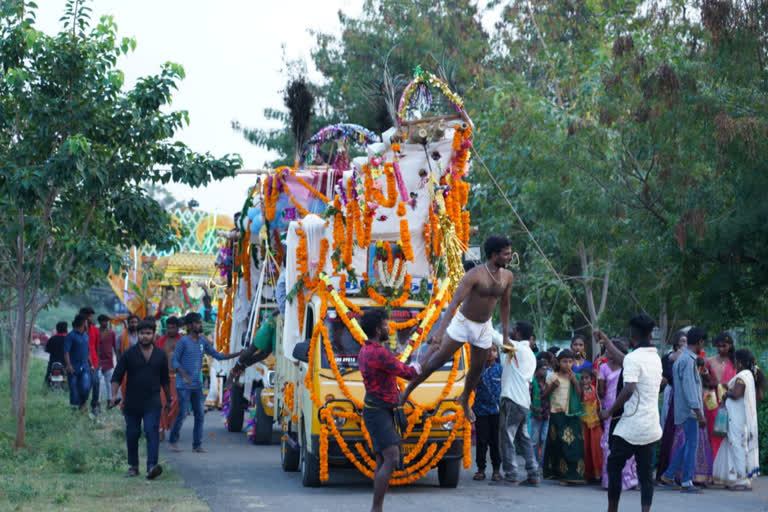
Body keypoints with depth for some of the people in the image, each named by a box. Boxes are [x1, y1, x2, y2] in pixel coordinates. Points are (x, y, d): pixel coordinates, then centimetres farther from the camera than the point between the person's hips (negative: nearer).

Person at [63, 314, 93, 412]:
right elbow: (66, 351, -13)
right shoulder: (71, 336, -6)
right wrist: (68, 365, -22)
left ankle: (83, 403, 9)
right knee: (74, 388, -1)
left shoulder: (86, 336, 16)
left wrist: (91, 365, 25)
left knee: (86, 387, -12)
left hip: (85, 367, 5)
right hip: (74, 367, -5)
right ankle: (75, 405, 12)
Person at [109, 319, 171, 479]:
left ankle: (152, 467, -23)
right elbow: (117, 376, 0)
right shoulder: (129, 354, 1)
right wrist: (114, 395, -13)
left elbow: (165, 380, 18)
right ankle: (133, 466, 20)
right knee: (132, 435, 6)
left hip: (152, 403, 0)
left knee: (152, 433, -14)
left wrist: (168, 399, 23)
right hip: (132, 403, 0)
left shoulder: (160, 355, 7)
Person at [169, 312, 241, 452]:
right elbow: (174, 361, -9)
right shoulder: (183, 341, -9)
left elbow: (217, 355, 15)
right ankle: (173, 441, 11)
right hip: (183, 386, -6)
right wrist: (184, 375, -24)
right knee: (182, 414, -5)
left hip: (197, 384, 6)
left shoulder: (203, 342, 9)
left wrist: (237, 354, 7)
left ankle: (197, 445, 6)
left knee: (199, 415, 1)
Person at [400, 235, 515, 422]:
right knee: (438, 360, -3)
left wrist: (505, 335, 13)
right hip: (463, 322, -5)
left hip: (484, 327, 5)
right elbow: (454, 302, -31)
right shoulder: (474, 275, -24)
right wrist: (440, 331, -41)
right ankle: (407, 390, 10)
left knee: (478, 368, 13)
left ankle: (465, 400, 40)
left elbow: (504, 304, 10)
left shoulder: (507, 277, -5)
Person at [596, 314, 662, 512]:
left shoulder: (633, 358, -13)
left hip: (630, 428, -6)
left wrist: (610, 411, -15)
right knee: (646, 473, 7)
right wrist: (607, 342, 36)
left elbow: (629, 389, -25)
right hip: (652, 428, 6)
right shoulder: (655, 358, 12)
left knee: (614, 466, 9)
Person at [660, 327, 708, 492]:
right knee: (692, 444, -6)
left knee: (688, 444, 14)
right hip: (689, 410, -10)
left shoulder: (681, 359, 16)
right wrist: (699, 413, -21)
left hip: (685, 410, 10)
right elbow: (689, 387, -20)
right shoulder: (688, 360, -15)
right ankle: (687, 482, -3)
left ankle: (668, 476, 17)